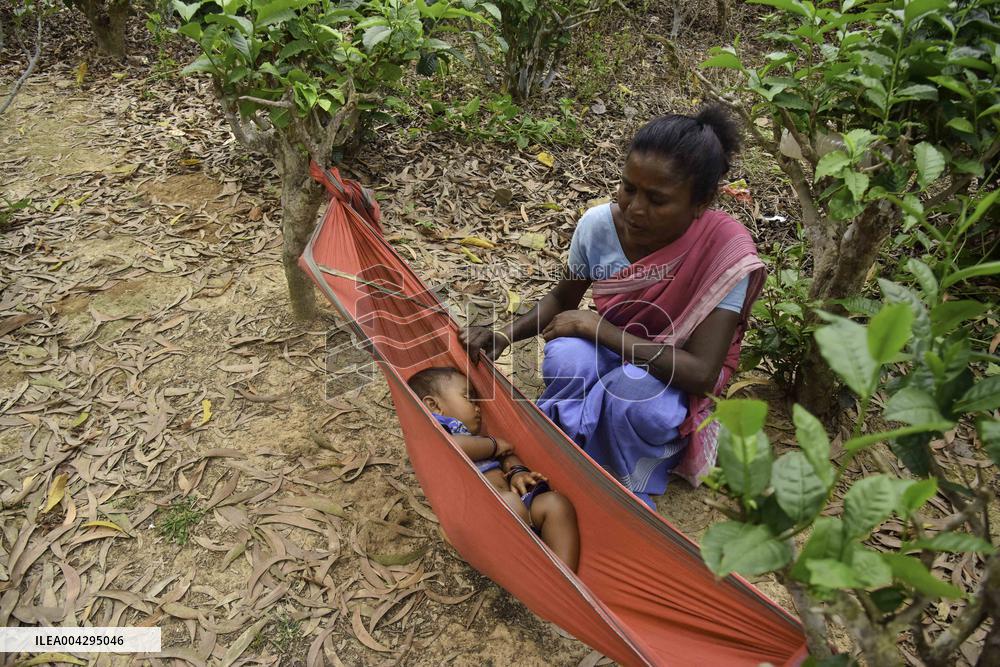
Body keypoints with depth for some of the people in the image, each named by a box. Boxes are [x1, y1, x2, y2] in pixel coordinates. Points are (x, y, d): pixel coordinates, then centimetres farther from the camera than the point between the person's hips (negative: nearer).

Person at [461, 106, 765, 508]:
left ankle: (630, 489, -4)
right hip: (610, 351, 2)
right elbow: (562, 299, 2)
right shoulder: (599, 225, -18)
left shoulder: (725, 250, -28)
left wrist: (597, 326, -31)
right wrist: (506, 336, -18)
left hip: (676, 374, -2)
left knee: (633, 388, -36)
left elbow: (702, 372, -30)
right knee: (567, 360, -32)